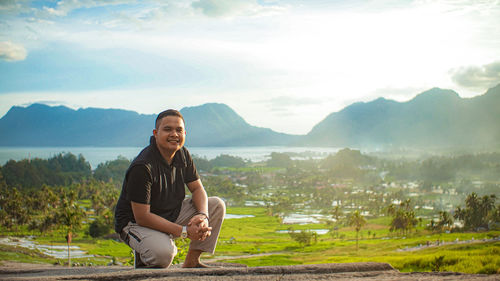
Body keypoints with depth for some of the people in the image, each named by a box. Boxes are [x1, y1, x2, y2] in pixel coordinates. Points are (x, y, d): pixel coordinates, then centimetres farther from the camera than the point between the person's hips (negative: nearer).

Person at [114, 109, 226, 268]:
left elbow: (197, 188, 5)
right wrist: (184, 231, -28)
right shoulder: (142, 167, -27)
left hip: (173, 215, 8)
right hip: (135, 223, -8)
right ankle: (143, 257, -1)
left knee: (217, 205, -5)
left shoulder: (182, 154, -2)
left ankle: (191, 262, 2)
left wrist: (203, 216, -18)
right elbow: (142, 217, -27)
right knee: (163, 253, -38)